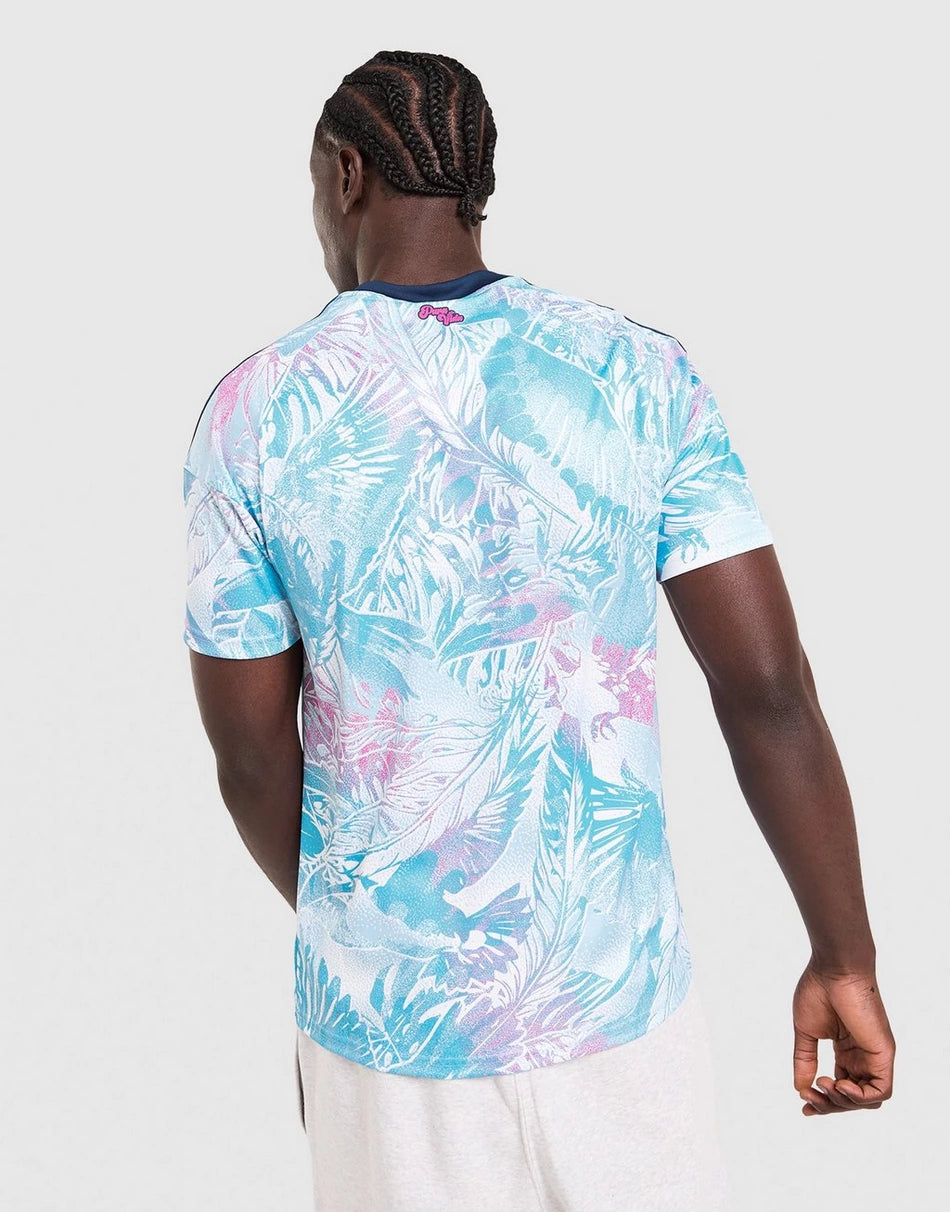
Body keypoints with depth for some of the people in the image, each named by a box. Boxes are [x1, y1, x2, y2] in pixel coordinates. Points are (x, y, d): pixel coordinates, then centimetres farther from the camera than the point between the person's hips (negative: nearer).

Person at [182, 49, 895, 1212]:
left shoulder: (251, 414, -10)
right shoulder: (640, 374, -8)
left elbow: (250, 752, -3)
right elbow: (769, 688, -12)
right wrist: (845, 958, -1)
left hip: (387, 1015, 0)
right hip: (617, 993, 1)